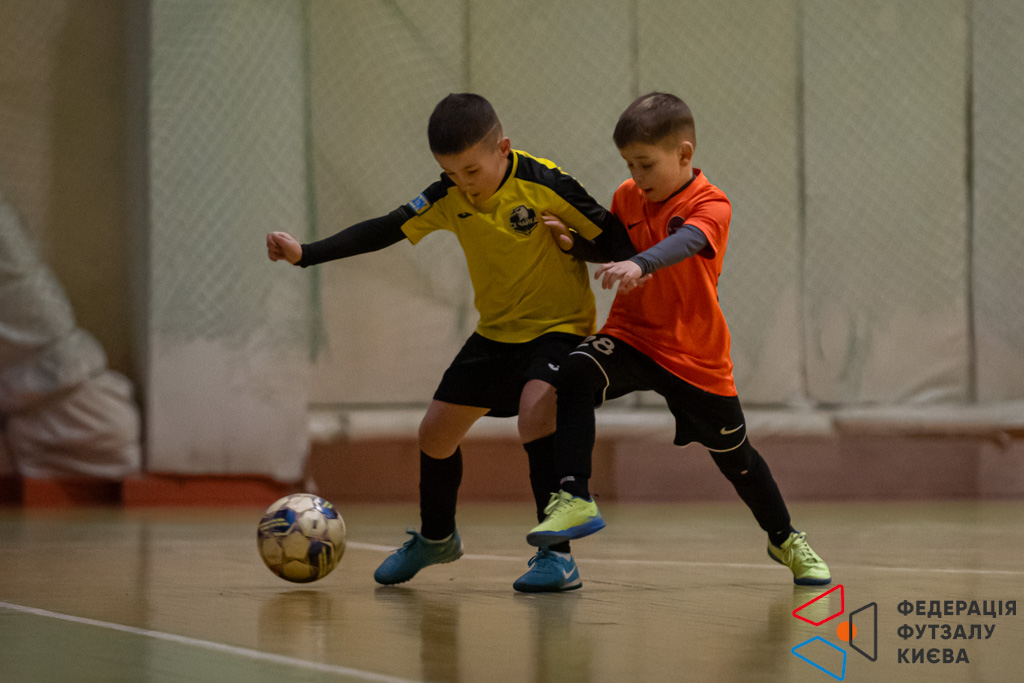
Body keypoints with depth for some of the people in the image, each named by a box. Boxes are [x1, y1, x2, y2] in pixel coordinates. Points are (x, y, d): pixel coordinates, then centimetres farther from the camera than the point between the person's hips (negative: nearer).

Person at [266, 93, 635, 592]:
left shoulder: (543, 184, -21)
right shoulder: (449, 198, -7)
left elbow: (610, 237, -13)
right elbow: (384, 231, -8)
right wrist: (305, 253, -16)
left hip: (559, 325, -6)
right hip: (496, 331, 6)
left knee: (534, 415, -32)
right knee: (435, 431, 9)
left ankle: (558, 556, -27)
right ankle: (435, 538, 38)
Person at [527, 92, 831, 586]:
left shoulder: (711, 205, -16)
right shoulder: (626, 198, 1)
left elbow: (686, 241, -39)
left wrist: (639, 264, -59)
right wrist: (573, 242, -6)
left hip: (696, 355, -3)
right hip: (630, 337, 3)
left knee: (734, 456, 11)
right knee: (577, 373, -30)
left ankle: (784, 538, 38)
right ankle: (574, 500, -35)